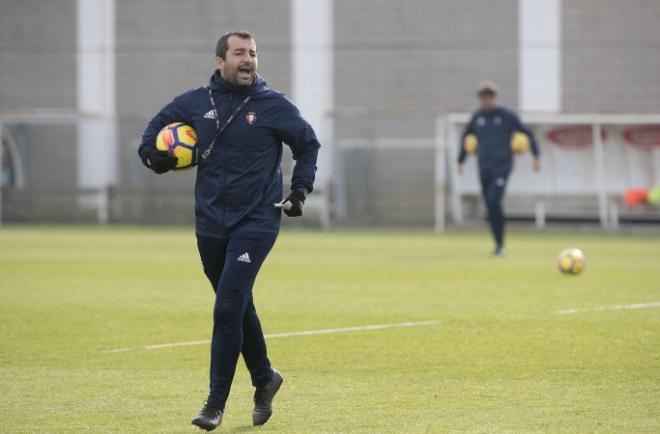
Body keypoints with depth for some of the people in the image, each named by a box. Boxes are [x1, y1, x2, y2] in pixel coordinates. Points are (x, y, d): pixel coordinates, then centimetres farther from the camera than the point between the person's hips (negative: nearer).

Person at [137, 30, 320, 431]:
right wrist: (151, 153, 1)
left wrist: (300, 190, 2)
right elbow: (160, 124, 21)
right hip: (210, 223, 4)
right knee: (239, 308, 15)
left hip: (256, 222, -4)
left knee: (228, 309, -14)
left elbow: (309, 144, 10)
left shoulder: (274, 106, -4)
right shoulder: (196, 102, 3)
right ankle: (265, 379, 36)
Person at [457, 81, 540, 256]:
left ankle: (500, 244, -12)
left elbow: (528, 133, 2)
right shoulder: (477, 117, 8)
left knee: (494, 201, -20)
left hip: (502, 167, -5)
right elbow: (466, 137, 23)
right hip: (484, 168, 5)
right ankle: (498, 244, 16)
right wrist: (461, 161, 21)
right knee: (490, 207, 4)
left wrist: (536, 156, -4)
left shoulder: (506, 115, -4)